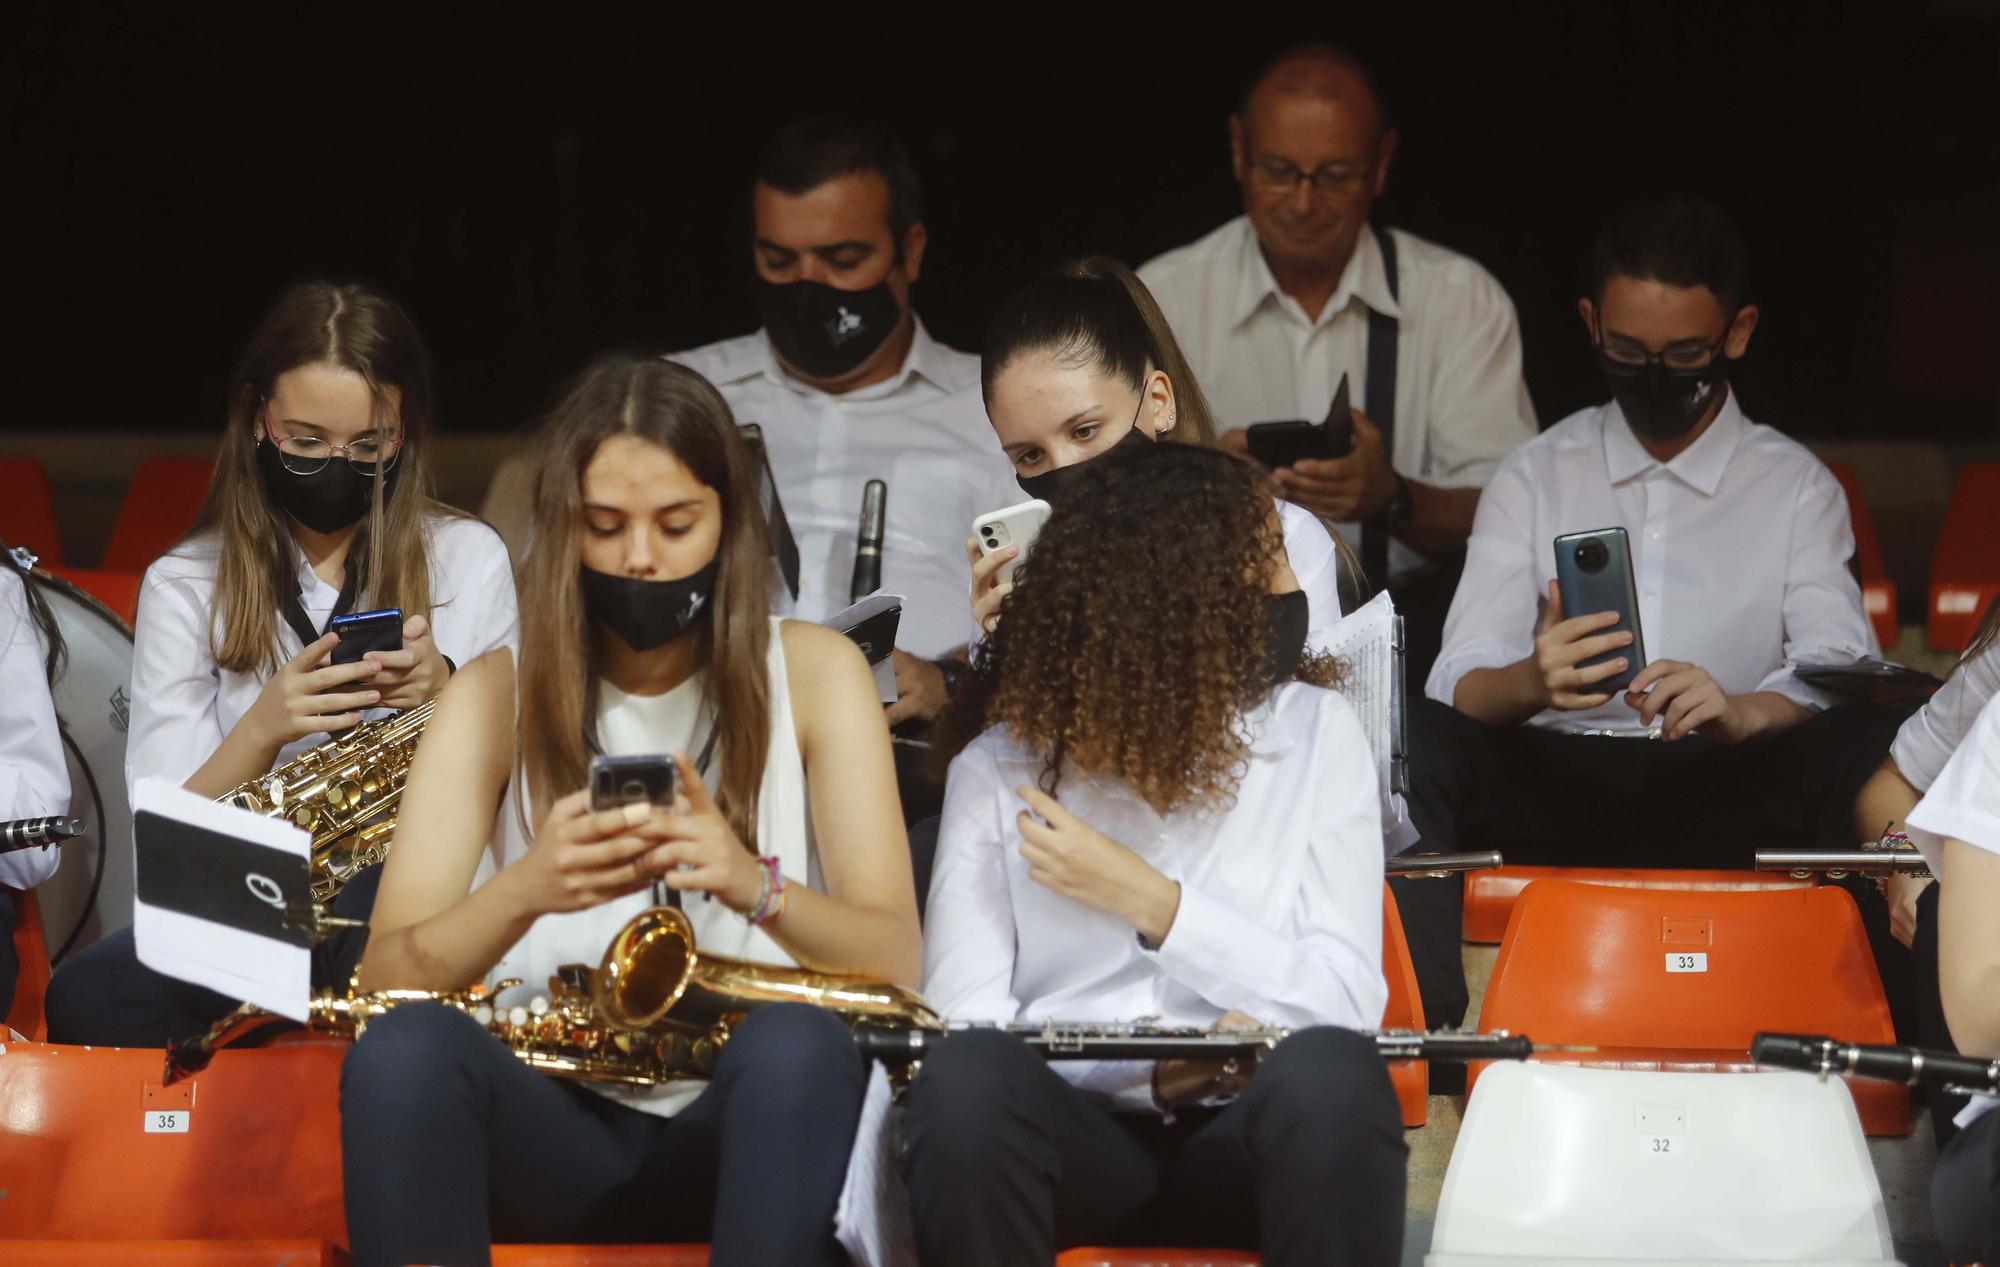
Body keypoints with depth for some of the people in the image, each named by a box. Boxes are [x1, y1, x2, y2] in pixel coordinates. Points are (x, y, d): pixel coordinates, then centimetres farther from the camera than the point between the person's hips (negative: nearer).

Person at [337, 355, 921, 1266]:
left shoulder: (812, 673, 4)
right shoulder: (497, 696, 5)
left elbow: (894, 960, -6)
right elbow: (387, 979, -6)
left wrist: (758, 889, -27)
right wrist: (523, 892, -26)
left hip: (741, 1124, -1)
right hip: (552, 1117, 1)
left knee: (798, 1044, -35)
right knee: (404, 1047, -32)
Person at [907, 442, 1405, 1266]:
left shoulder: (1313, 732, 8)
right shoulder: (1001, 766, 5)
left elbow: (1345, 1003, -1)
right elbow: (966, 1018, -4)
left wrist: (1148, 902, -9)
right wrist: (1153, 1069, -18)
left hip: (1244, 1133, 0)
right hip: (1071, 1123, 0)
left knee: (1330, 1075, -35)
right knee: (968, 1081, -35)